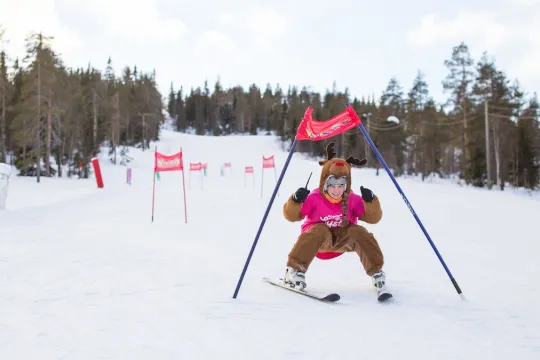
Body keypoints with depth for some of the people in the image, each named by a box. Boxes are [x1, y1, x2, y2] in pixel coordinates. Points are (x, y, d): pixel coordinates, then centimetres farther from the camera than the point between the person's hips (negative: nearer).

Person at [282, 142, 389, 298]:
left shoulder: (353, 200, -9)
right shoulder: (314, 198, -15)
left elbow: (373, 217, -12)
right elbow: (291, 215, -16)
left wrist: (370, 201, -30)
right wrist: (296, 200, -36)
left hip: (343, 240, 2)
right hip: (318, 239, -2)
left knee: (359, 232, -26)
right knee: (319, 231, -35)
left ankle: (376, 272, -19)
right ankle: (294, 269, -33)